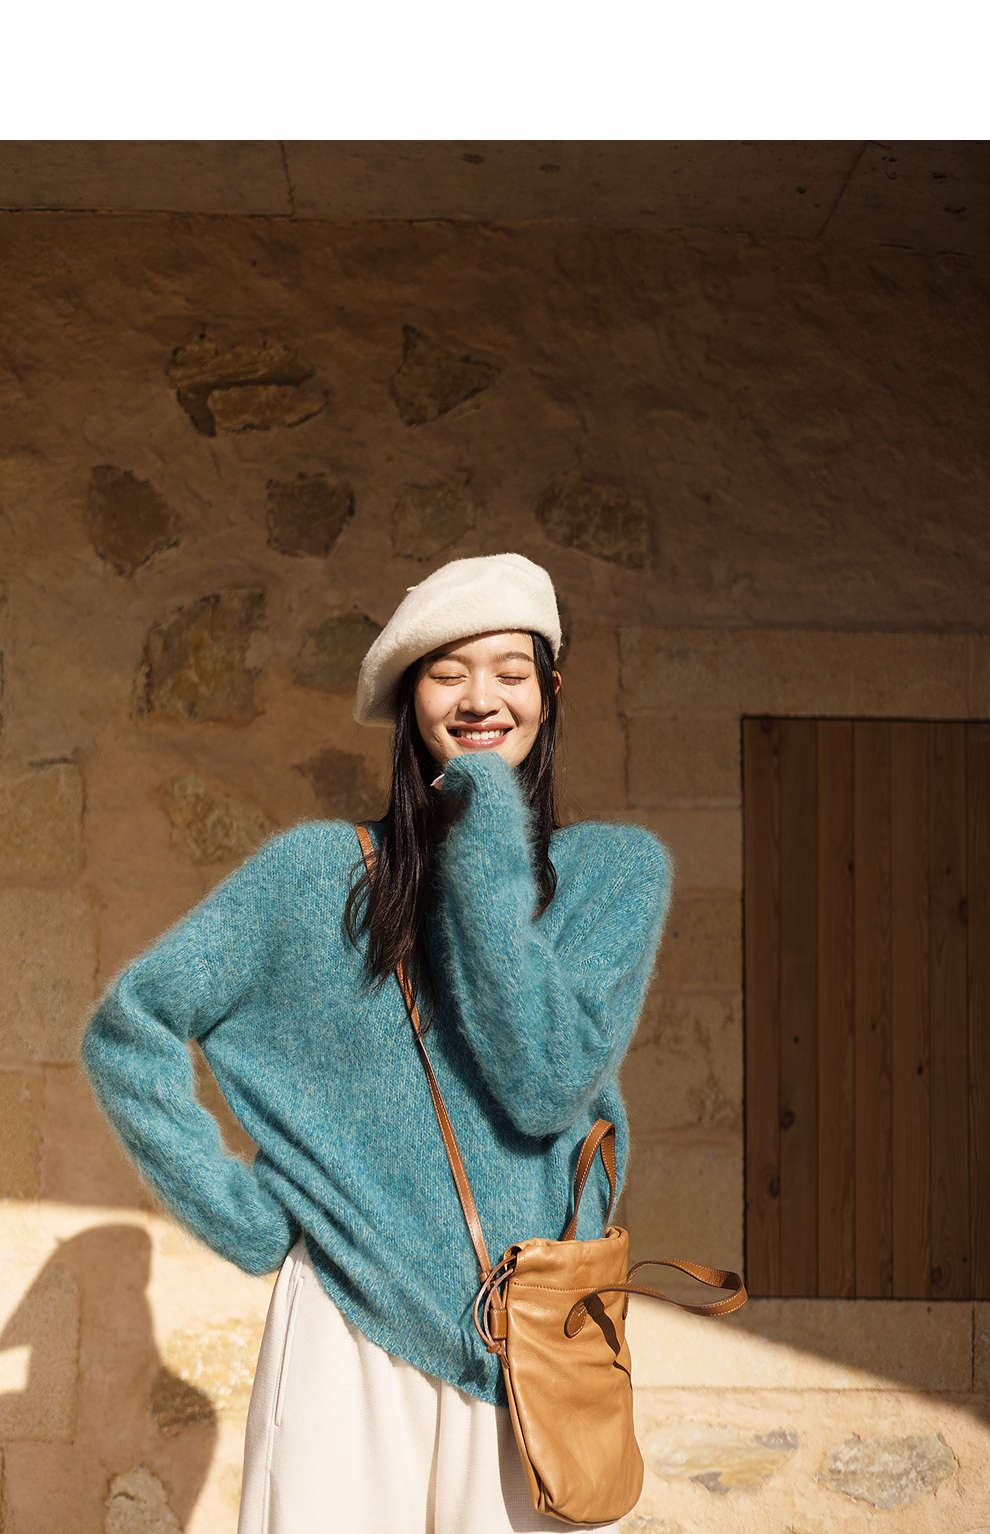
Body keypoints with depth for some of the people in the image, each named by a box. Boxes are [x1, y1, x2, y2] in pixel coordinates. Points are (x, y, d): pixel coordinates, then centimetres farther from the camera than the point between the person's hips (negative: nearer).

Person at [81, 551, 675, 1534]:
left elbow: (547, 1083, -15)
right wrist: (238, 1213, -2)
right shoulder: (315, 870, -1)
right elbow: (127, 1029, 3)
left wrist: (484, 844, -15)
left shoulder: (615, 868, -1)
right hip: (350, 1334, 0)